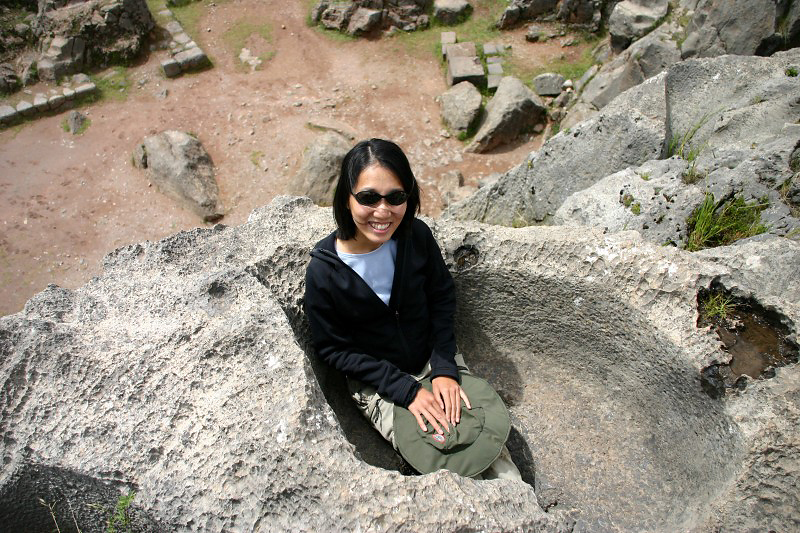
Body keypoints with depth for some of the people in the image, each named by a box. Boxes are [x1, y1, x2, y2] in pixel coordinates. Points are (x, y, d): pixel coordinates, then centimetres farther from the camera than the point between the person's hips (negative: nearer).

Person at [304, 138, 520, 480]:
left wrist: (445, 368, -11)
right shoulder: (323, 272, -22)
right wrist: (406, 390, -17)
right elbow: (334, 349, -13)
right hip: (377, 384, -3)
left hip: (435, 358, 3)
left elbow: (442, 298, -1)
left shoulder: (416, 235, -14)